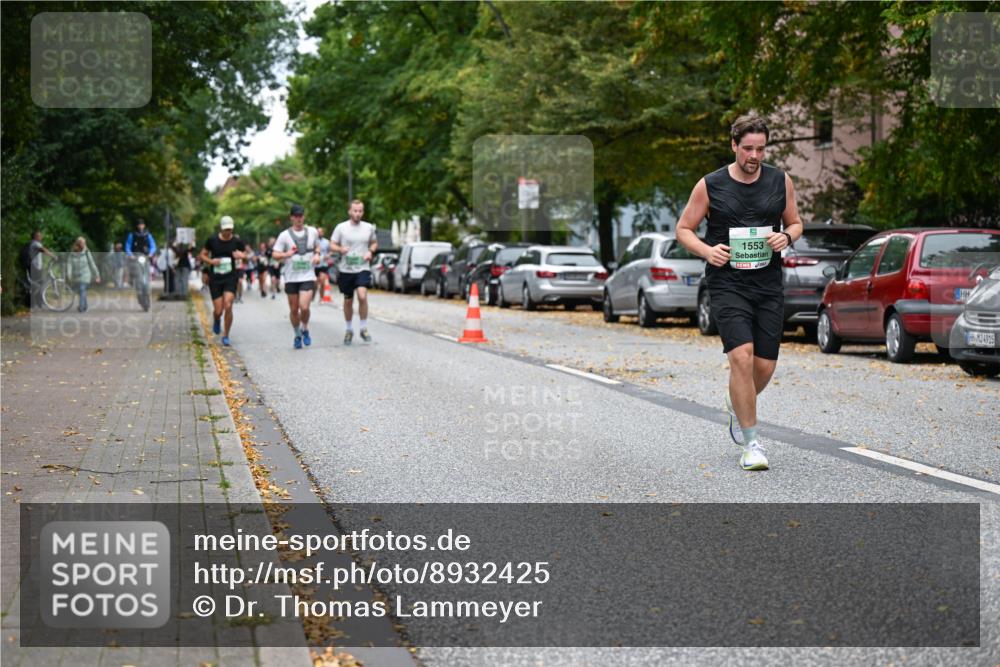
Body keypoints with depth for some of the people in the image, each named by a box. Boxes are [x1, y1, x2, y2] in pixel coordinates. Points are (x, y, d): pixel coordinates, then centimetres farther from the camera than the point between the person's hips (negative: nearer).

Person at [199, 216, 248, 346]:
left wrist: (241, 255, -13)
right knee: (218, 310, -2)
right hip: (215, 279, 1)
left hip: (230, 278, -1)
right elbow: (203, 255, 9)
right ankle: (216, 321, 37)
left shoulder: (236, 241, -1)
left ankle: (226, 335, -1)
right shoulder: (212, 240, 0)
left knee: (228, 306, -17)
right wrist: (211, 261, -12)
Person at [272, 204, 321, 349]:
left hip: (308, 276, 0)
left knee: (304, 307, -16)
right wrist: (286, 254, -21)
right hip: (291, 277, 0)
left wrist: (317, 254, 1)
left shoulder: (312, 231, 6)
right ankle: (297, 335, 25)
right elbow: (275, 254, -1)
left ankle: (305, 329, 12)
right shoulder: (285, 235, -1)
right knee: (294, 309, 6)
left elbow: (317, 246, 23)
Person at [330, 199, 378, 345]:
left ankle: (364, 328, -7)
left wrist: (371, 251, -3)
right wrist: (341, 249, -20)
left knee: (362, 296, -22)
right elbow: (332, 245, 1)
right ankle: (349, 330, 29)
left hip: (363, 269, 0)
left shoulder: (369, 228, 4)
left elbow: (375, 243, 18)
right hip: (346, 269, 0)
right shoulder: (341, 228, -2)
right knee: (348, 301, 11)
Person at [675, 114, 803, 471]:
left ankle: (737, 405, 39)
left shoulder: (780, 181, 5)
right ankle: (751, 442, -9)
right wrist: (707, 250, -14)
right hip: (727, 283, -3)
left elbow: (795, 223, 17)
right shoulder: (710, 185, -2)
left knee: (765, 365, 4)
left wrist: (786, 237, -6)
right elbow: (684, 228, 5)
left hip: (768, 284, 3)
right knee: (742, 356, -19)